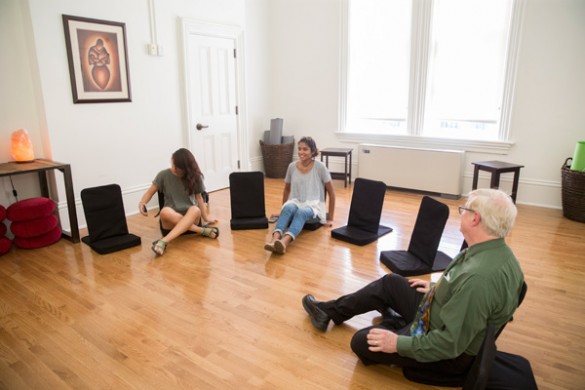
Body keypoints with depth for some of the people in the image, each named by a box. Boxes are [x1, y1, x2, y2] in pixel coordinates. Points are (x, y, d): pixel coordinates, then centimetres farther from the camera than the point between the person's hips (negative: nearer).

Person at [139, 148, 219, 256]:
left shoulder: (194, 176, 1)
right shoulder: (164, 175, -1)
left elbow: (198, 197, 9)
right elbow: (150, 192, 3)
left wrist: (205, 217, 6)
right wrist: (142, 203, -17)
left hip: (190, 216, 1)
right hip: (171, 219, 0)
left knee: (195, 210, -37)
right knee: (165, 212, -37)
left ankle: (163, 242, -47)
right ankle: (202, 230, -30)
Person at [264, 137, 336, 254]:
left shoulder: (320, 167, -6)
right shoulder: (292, 166, 4)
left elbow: (331, 192, -1)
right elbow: (287, 189, 20)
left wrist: (330, 218, -1)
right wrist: (283, 209, 23)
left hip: (313, 205, -3)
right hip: (295, 202, 3)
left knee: (301, 212, -39)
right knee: (288, 208, -36)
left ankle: (284, 241, -65)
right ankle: (274, 239, -59)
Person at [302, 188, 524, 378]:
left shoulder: (478, 277, -38)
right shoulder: (496, 250, -8)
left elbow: (450, 344, -33)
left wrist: (399, 343, -24)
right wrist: (437, 288, 15)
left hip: (449, 353, -8)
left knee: (362, 342, -3)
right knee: (390, 283, 13)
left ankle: (394, 324, 28)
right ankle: (331, 311, 24)